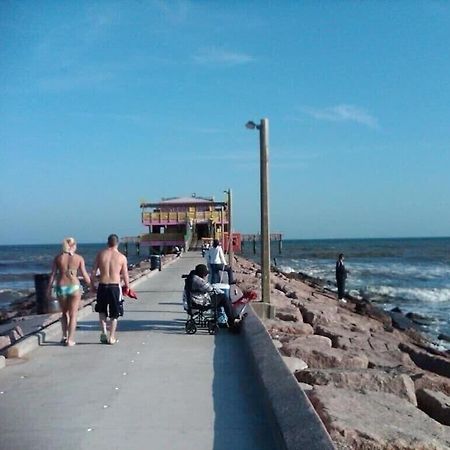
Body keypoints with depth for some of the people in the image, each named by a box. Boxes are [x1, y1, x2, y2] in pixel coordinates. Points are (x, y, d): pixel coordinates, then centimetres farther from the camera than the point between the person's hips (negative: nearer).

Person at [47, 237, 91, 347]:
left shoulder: (58, 258, 2)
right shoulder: (79, 258, -2)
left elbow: (53, 275, 1)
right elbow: (84, 275, 0)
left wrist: (49, 289, 8)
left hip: (61, 287, 2)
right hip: (74, 286, -2)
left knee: (64, 312, 22)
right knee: (73, 314, 7)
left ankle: (64, 336, 18)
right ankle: (70, 340, 5)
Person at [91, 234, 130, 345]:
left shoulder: (100, 254, 1)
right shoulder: (122, 257, -3)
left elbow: (93, 272, 1)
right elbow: (125, 276, -1)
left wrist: (93, 286, 13)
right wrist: (127, 287, 15)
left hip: (102, 286, 1)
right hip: (115, 286, -1)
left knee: (102, 310, 22)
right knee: (114, 313, 11)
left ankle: (103, 332, 9)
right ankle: (112, 337, 13)